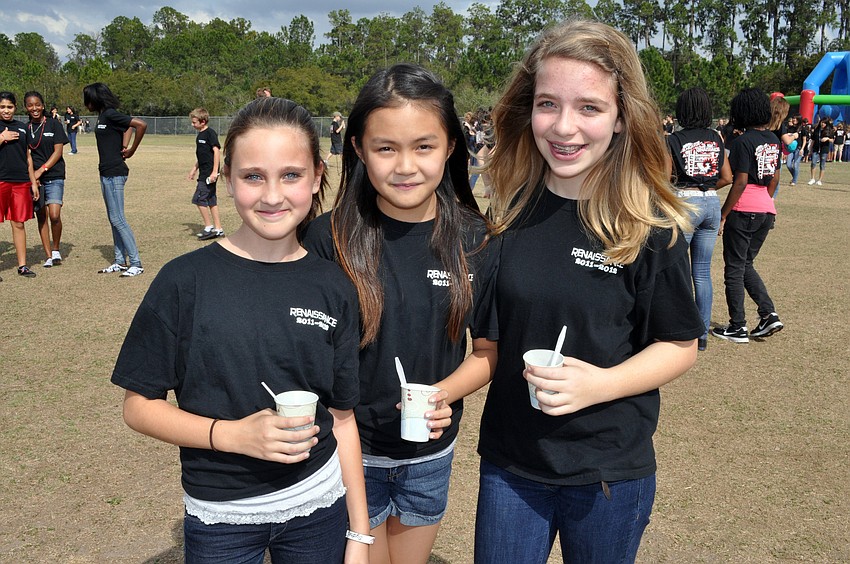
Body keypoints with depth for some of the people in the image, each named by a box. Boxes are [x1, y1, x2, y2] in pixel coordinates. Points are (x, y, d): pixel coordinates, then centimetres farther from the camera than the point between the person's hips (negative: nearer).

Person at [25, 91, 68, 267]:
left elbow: (58, 151, -5)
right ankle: (48, 256, 14)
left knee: (54, 215, -16)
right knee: (41, 218, 5)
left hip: (54, 176, -3)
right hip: (34, 178, 3)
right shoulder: (25, 128, 8)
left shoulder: (54, 124, 1)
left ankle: (56, 250, 5)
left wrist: (41, 170, -13)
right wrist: (30, 175, -6)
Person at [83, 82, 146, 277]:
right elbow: (128, 127, 24)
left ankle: (136, 264, -4)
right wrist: (124, 146, 7)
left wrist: (132, 150, -12)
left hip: (114, 173, -10)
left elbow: (141, 125, -21)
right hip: (106, 173, 10)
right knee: (113, 219, 13)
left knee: (117, 219, -8)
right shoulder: (102, 116, 14)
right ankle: (120, 262, 19)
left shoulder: (111, 115, -14)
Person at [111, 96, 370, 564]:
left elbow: (341, 418, 0)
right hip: (219, 517, -1)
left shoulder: (333, 288, -5)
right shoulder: (185, 280, -12)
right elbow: (138, 404, -6)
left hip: (319, 507, 2)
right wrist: (233, 434, -21)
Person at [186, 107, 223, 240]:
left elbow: (216, 151, -17)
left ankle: (209, 228, -1)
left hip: (209, 173, -10)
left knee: (199, 199, -9)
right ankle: (218, 229, 15)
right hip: (204, 173, 10)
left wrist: (214, 171, -21)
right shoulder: (199, 135, 16)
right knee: (211, 201, 10)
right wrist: (194, 169, 26)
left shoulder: (210, 133, -12)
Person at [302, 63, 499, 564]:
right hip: (349, 452, -2)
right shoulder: (329, 238, -16)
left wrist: (443, 394, -19)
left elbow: (489, 349, -1)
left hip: (432, 456, 2)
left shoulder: (476, 242, -10)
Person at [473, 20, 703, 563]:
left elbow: (680, 345, -7)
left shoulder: (649, 226, -14)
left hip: (609, 471, -2)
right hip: (509, 459, 3)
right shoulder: (513, 207, -4)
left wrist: (600, 383, -22)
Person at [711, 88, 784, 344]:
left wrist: (723, 215, -13)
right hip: (766, 209, 8)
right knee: (746, 265, 19)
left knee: (735, 268, 3)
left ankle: (738, 327, 8)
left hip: (743, 210, -8)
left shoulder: (743, 142, -14)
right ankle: (769, 314, 9)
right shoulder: (773, 140, 9)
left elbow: (740, 182, -18)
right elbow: (775, 177, 16)